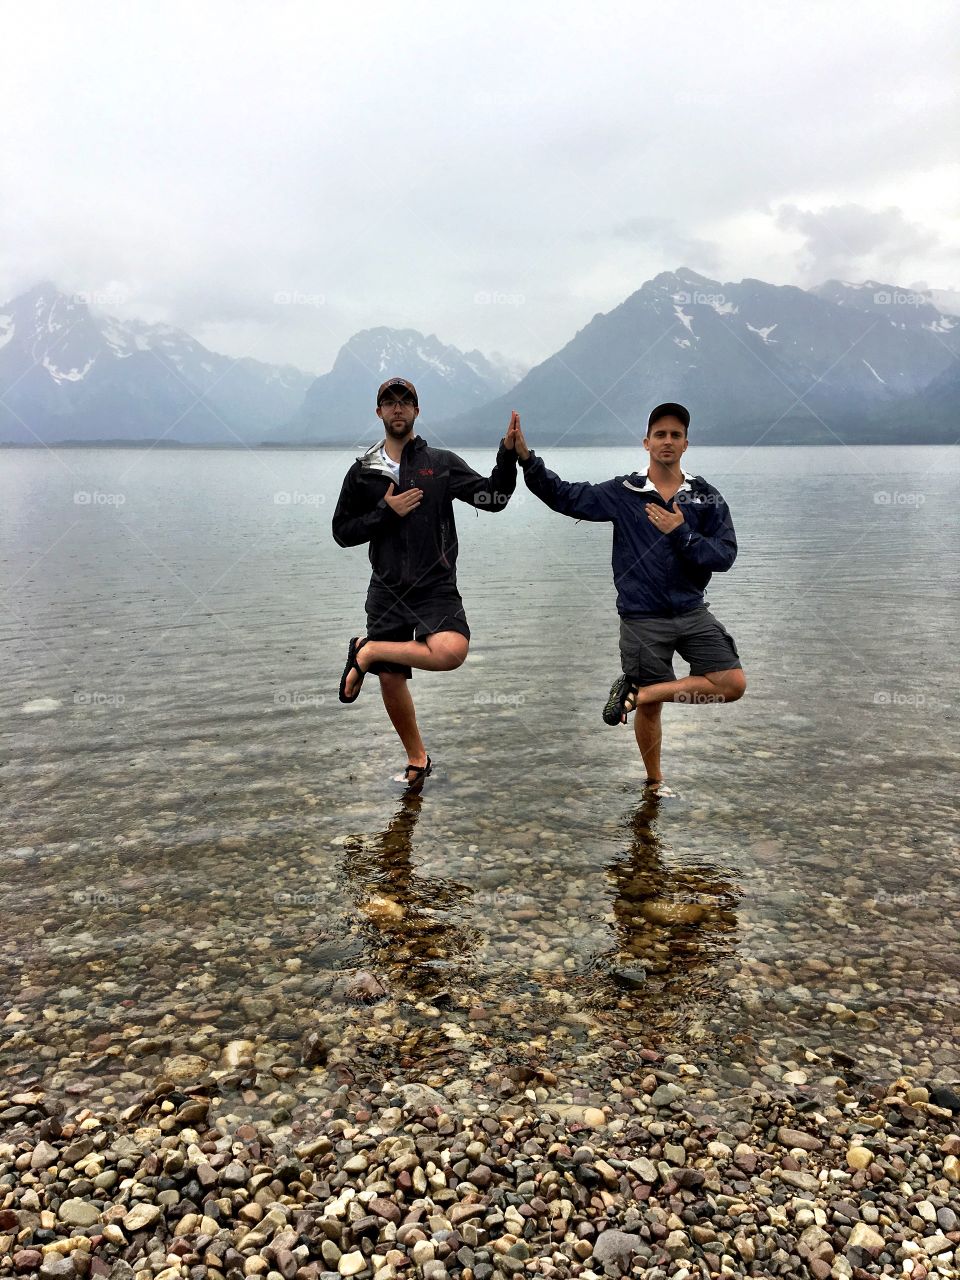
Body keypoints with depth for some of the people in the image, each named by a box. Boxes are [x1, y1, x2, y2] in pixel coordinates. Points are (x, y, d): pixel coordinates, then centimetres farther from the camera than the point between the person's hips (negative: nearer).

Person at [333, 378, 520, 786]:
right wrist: (385, 512, -8)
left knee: (451, 652, -29)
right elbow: (343, 532, 6)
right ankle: (417, 759, 29)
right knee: (391, 680, 5)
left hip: (436, 587, -2)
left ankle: (368, 651, -5)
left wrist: (508, 454, -17)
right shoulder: (362, 472, 8)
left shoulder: (442, 463, 4)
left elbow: (493, 498, -3)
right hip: (387, 591, 2)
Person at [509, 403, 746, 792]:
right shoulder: (622, 493, -2)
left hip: (693, 613, 2)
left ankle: (636, 693, -1)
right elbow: (563, 496, -3)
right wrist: (525, 457, -13)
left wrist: (681, 533, -18)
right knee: (651, 709, 7)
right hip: (643, 619, -2)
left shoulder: (706, 497, 1)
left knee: (733, 685, -13)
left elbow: (725, 555, -5)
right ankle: (655, 781, 32)